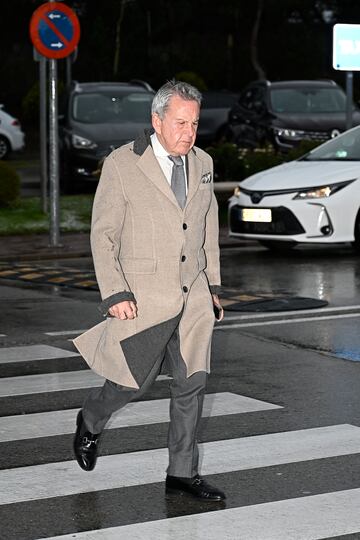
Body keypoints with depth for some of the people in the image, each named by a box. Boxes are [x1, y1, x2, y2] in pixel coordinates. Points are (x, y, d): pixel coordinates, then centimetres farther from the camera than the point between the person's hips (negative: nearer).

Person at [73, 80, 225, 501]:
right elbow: (103, 235, -8)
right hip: (145, 297, -5)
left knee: (192, 384, 3)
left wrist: (213, 283, 16)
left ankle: (182, 473, 12)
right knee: (135, 381, 5)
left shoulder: (201, 164, 8)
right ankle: (90, 422, 36)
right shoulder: (122, 165, -9)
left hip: (193, 296, 5)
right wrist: (114, 294, -15)